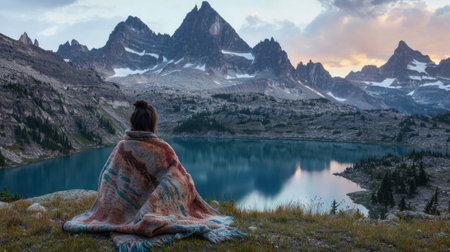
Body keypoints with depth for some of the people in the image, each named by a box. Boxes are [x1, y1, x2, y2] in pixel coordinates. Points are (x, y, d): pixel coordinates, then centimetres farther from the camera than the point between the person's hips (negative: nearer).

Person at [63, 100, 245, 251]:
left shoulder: (122, 147, -11)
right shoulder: (163, 149, -17)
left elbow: (106, 180, -4)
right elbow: (183, 181, -12)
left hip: (126, 210, 4)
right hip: (157, 209, -4)